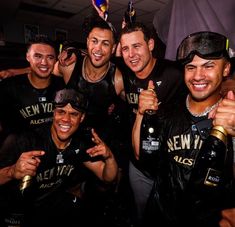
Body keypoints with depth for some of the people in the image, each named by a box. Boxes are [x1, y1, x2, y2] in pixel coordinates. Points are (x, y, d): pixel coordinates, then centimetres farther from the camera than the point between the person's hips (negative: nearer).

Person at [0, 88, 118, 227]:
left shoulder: (81, 144, -9)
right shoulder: (22, 141, -25)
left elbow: (108, 178, -5)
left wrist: (109, 157, -25)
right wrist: (12, 172, -47)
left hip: (59, 206, 4)